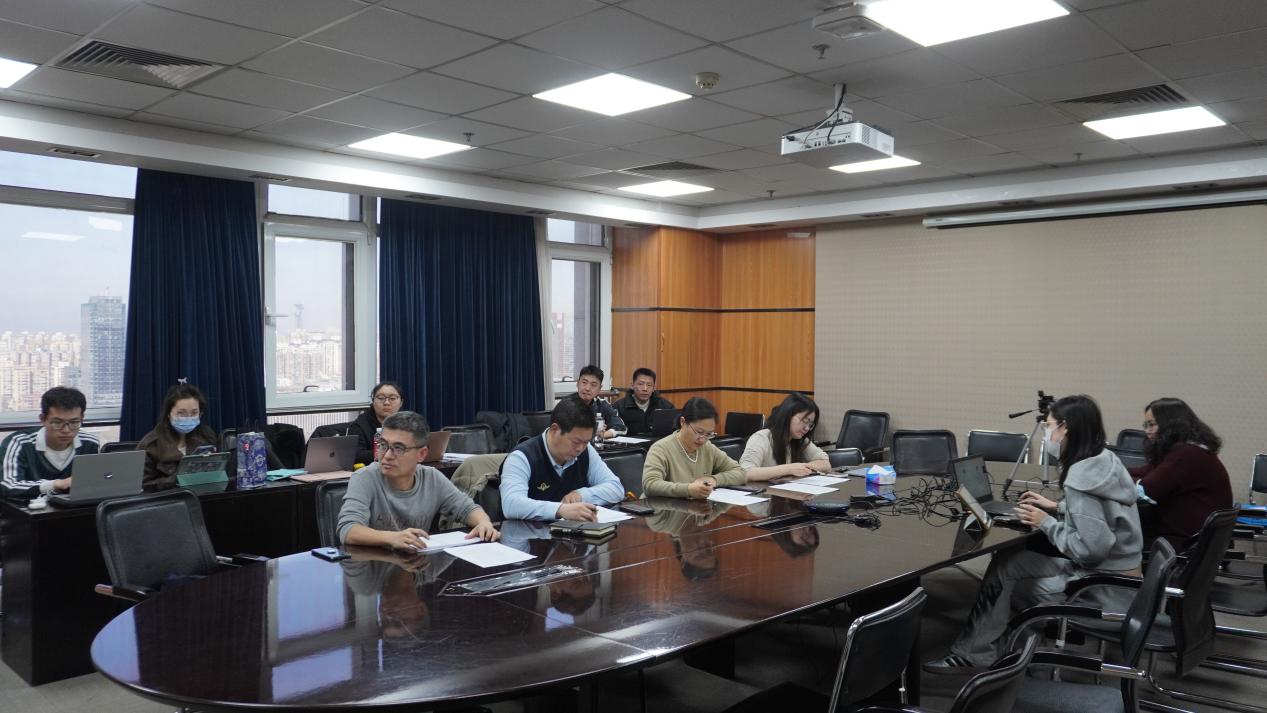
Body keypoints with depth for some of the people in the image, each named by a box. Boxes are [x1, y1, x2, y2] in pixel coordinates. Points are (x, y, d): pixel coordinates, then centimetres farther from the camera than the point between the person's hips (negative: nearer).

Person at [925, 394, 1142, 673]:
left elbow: (1091, 548, -27)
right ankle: (975, 652, 14)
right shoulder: (1105, 461, 3)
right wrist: (1057, 507, 11)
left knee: (1004, 574, 4)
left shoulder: (1081, 477, -24)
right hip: (1115, 572, 8)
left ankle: (973, 655, 21)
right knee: (1006, 563, 9)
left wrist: (1046, 523, -14)